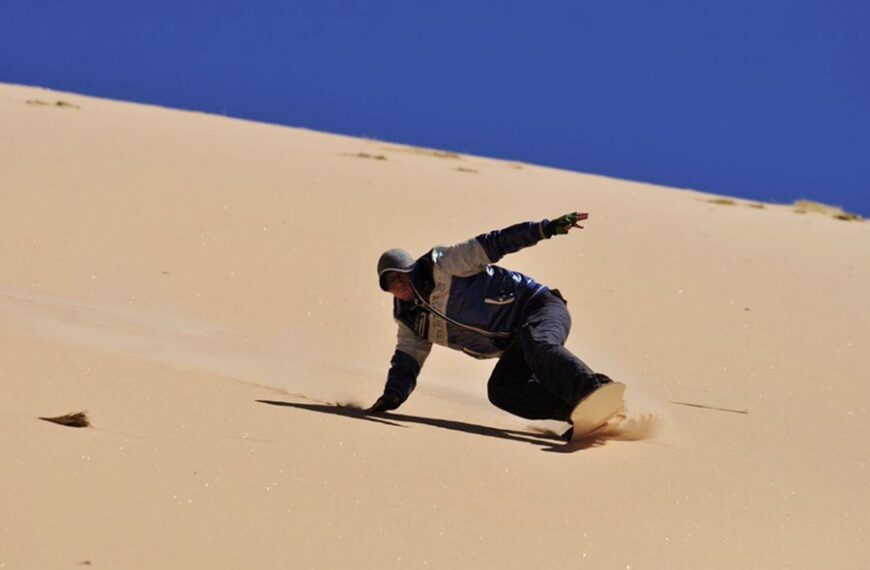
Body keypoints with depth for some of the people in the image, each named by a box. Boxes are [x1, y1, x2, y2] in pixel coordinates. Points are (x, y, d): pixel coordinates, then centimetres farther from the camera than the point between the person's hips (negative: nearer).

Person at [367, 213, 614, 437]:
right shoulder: (411, 321, 13)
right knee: (501, 391, -21)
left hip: (538, 306, -7)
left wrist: (546, 228, -21)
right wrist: (391, 397, -4)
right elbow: (405, 364, 17)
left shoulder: (441, 267, -7)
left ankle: (597, 391, -63)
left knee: (536, 344, -40)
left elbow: (494, 244, -12)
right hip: (517, 346, 7)